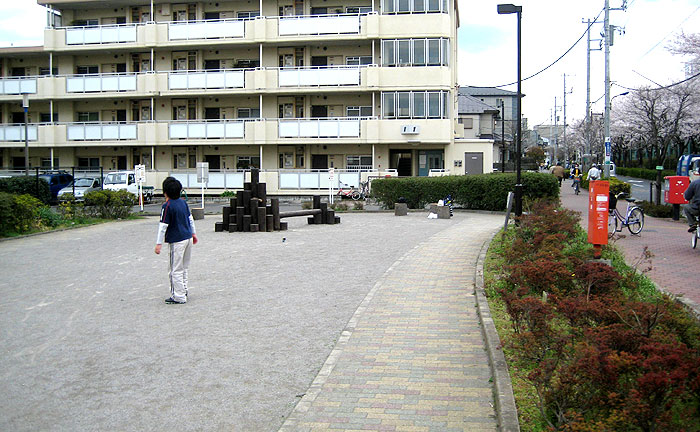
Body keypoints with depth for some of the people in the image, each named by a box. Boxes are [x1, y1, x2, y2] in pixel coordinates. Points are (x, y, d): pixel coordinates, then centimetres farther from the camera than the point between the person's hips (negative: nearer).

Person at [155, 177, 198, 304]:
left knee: (176, 270, 0)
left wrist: (159, 243, -12)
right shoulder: (183, 202, 7)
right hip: (188, 238, 8)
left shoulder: (167, 206, -14)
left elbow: (163, 226, -15)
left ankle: (179, 297, 2)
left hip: (177, 241, -8)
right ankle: (183, 291, 27)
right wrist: (193, 233, 27)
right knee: (184, 267, 19)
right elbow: (190, 218, 16)